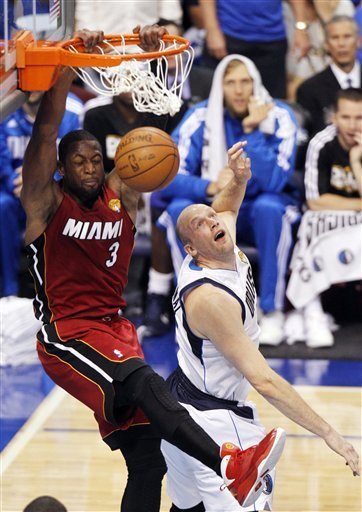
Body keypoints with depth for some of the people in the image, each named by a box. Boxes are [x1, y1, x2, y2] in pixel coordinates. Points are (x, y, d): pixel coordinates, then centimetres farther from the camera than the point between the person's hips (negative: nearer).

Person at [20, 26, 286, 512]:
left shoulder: (121, 194, 9)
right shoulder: (46, 203, -3)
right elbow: (46, 131, -16)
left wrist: (152, 57, -12)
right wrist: (71, 61, -26)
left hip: (115, 330, 7)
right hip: (66, 335, -7)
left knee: (147, 458, -2)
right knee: (140, 379, -33)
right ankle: (229, 466, -48)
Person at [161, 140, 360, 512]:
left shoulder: (229, 251, -2)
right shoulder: (210, 298, -28)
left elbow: (226, 207, 24)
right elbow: (263, 381, -31)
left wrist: (239, 180, -1)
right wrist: (329, 434, -30)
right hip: (213, 421, -11)